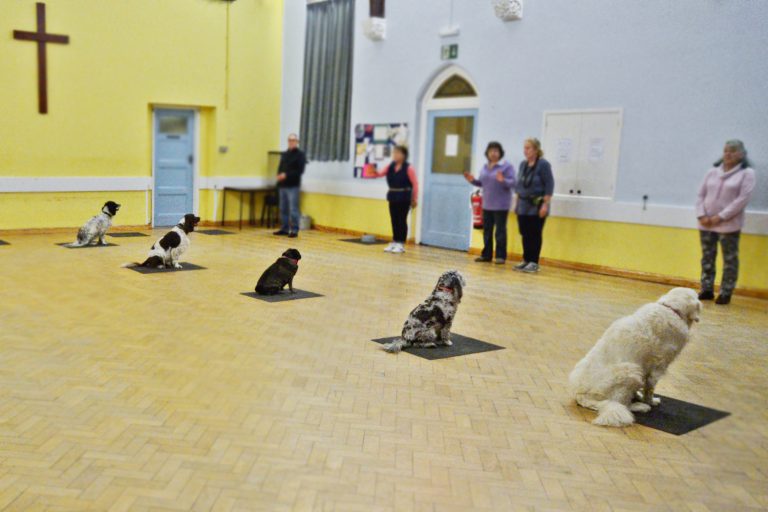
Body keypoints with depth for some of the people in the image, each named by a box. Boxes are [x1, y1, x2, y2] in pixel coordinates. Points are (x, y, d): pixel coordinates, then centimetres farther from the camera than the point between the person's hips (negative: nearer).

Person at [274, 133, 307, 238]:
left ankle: (294, 230, -4)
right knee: (283, 209, 10)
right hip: (282, 185, 7)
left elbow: (300, 170, -11)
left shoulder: (300, 155, -2)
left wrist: (286, 175, -19)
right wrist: (279, 175, -2)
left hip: (293, 186, -7)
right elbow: (280, 168, 21)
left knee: (293, 209, -8)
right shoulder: (284, 155, 18)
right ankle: (284, 228, 18)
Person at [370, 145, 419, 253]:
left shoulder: (408, 168, -10)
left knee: (402, 220, -1)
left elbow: (415, 184, -10)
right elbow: (380, 174, 1)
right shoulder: (390, 166, 6)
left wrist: (414, 199, -11)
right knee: (394, 220, 11)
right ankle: (394, 242, 20)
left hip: (404, 197, -6)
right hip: (393, 196, 6)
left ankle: (401, 244, 6)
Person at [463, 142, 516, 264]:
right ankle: (486, 255, 18)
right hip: (487, 205, 6)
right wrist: (473, 180, 3)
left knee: (500, 231, -1)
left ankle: (500, 256, 5)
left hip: (501, 205, -6)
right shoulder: (485, 167, 13)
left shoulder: (507, 166, -8)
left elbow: (512, 183, -14)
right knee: (487, 231, 10)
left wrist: (503, 180, -32)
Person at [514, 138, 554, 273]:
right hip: (523, 206, 6)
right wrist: (517, 203, 14)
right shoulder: (523, 164, 11)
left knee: (535, 235, -2)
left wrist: (545, 205, -16)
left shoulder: (543, 164, -9)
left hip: (537, 205, -6)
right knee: (524, 234, 9)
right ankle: (526, 260, 18)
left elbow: (549, 186, -11)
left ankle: (534, 262, 5)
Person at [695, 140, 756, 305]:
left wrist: (720, 217, -15)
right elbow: (701, 195, 10)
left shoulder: (746, 173, -2)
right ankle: (707, 290, 17)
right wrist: (701, 215, -6)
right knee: (707, 258, 9)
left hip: (729, 225, -4)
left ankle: (725, 293, 7)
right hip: (706, 224, 4)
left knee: (729, 260, 0)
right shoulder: (713, 171, 11)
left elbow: (742, 199, -11)